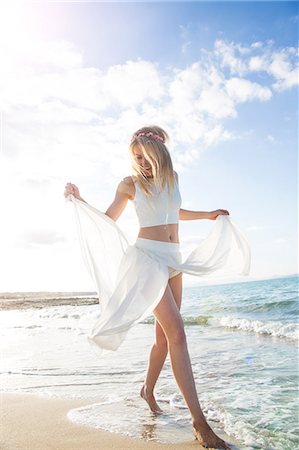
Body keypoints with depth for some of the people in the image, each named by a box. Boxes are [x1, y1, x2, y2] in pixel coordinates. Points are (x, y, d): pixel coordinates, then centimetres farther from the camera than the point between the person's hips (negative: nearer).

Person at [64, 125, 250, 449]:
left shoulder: (172, 178, 13)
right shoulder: (130, 184, 0)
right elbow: (108, 219, 10)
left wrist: (209, 215, 32)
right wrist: (80, 201, -3)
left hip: (173, 259, 6)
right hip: (146, 256, -6)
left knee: (164, 334, 9)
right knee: (176, 330, -16)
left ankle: (148, 389, 33)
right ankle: (199, 421, -12)